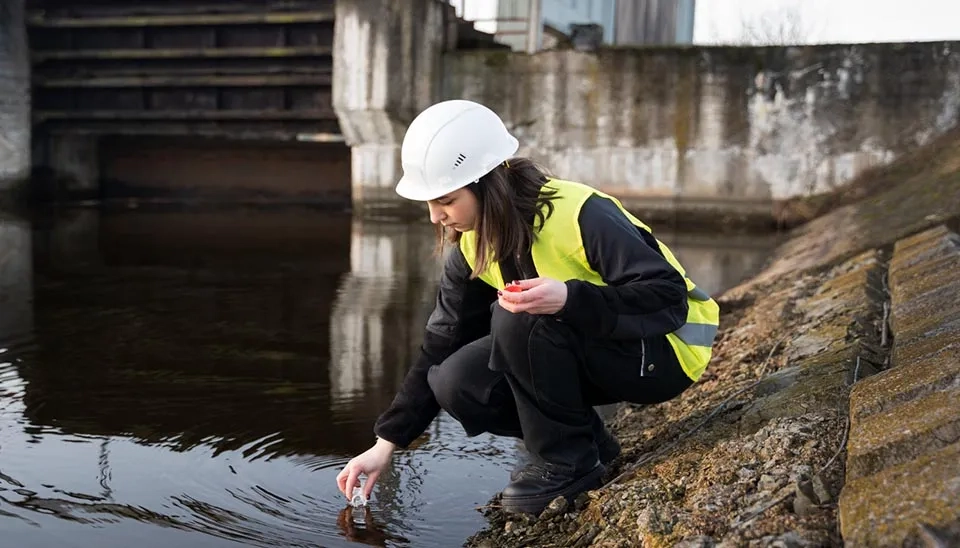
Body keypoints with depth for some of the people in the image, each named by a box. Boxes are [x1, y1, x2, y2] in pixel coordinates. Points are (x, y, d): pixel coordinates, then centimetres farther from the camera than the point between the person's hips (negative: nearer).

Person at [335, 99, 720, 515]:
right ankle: (587, 441, 3)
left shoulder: (580, 215, -28)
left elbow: (668, 296, -29)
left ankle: (569, 462, -13)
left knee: (520, 318, -31)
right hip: (585, 351, 7)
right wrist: (386, 444, -5)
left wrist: (569, 298, -45)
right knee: (455, 384, -13)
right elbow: (439, 349, -1)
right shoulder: (472, 247, -6)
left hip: (661, 351, -7)